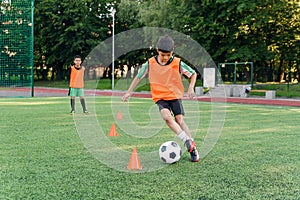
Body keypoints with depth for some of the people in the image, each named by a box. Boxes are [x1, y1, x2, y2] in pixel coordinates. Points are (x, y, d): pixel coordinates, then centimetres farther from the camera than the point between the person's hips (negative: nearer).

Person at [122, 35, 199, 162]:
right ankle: (186, 141, -25)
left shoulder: (178, 63, -7)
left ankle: (193, 148, -1)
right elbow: (138, 76, 10)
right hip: (160, 98, 0)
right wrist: (129, 92, 8)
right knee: (166, 116, -26)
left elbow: (193, 73, 7)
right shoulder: (150, 64, -4)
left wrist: (191, 88, -7)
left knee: (179, 120, -11)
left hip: (175, 96, 0)